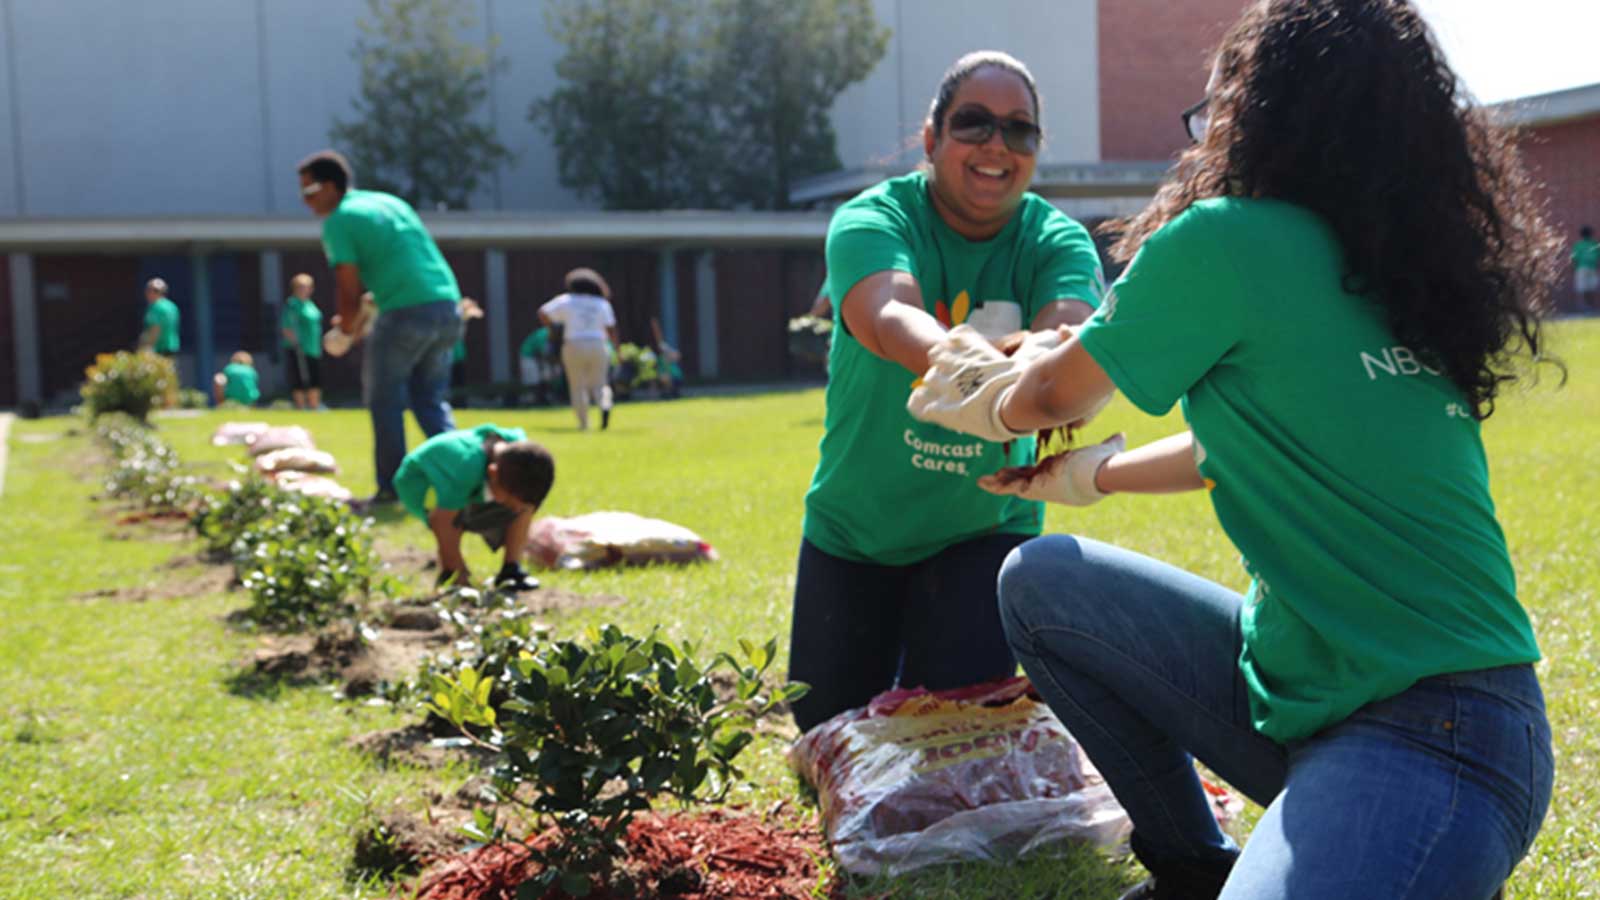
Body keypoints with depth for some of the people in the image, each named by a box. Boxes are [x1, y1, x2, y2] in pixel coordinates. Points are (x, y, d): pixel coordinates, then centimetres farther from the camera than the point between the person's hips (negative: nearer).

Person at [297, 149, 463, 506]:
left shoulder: (339, 221, -1)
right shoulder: (391, 201, 23)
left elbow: (349, 290, -5)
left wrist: (344, 332, 12)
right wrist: (363, 320, 27)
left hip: (406, 313, -7)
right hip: (447, 305, 7)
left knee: (385, 401, 7)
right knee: (431, 400, 17)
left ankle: (391, 487, 7)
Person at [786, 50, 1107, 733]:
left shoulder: (1058, 241, -11)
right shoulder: (873, 220, -17)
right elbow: (887, 317, -40)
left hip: (986, 527, 0)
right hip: (854, 529, 0)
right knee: (828, 728, 8)